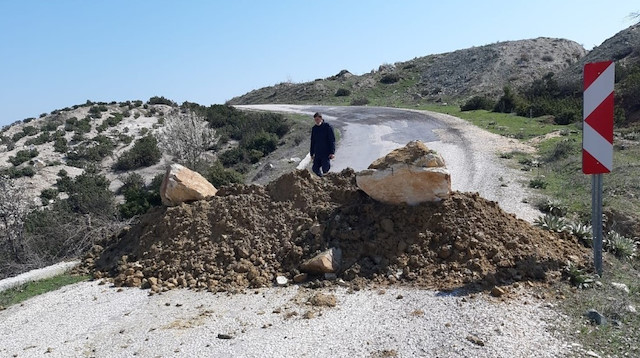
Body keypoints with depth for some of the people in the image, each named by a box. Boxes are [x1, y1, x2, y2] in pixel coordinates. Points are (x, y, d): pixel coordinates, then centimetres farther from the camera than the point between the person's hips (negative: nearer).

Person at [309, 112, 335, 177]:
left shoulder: (328, 127, -5)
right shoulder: (314, 128, 10)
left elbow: (332, 140, -8)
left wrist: (332, 152, -15)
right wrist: (312, 153, 15)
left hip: (326, 153, -5)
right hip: (317, 154, 5)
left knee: (325, 169, -13)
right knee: (315, 169, 4)